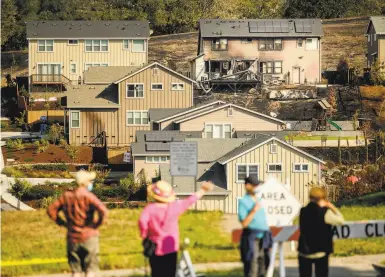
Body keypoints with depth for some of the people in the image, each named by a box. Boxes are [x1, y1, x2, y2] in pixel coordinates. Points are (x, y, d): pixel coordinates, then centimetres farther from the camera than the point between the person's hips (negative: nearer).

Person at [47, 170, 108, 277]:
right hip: (89, 236, -5)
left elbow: (51, 210, 8)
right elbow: (103, 210, -27)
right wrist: (97, 224, -10)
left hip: (72, 237, 5)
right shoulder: (87, 196, -14)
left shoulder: (66, 196, 4)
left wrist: (62, 223, 9)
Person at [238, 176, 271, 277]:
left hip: (262, 238, 8)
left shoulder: (258, 200, 15)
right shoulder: (243, 202, -7)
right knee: (251, 268, -10)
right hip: (251, 238, -8)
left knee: (262, 264, 11)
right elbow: (244, 223, -14)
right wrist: (254, 211, -21)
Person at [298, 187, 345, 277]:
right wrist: (333, 208, 6)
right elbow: (340, 220, -6)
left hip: (304, 251, 4)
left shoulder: (303, 211, -1)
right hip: (320, 251, -4)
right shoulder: (324, 212, -14)